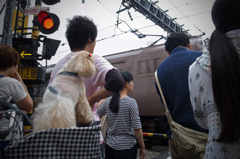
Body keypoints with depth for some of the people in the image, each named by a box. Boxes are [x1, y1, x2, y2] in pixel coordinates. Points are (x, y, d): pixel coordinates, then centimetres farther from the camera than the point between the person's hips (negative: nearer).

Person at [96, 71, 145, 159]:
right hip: (126, 148, -4)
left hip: (109, 146, 5)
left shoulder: (107, 101, -2)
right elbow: (137, 128, -14)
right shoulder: (131, 102, -14)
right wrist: (142, 147, -4)